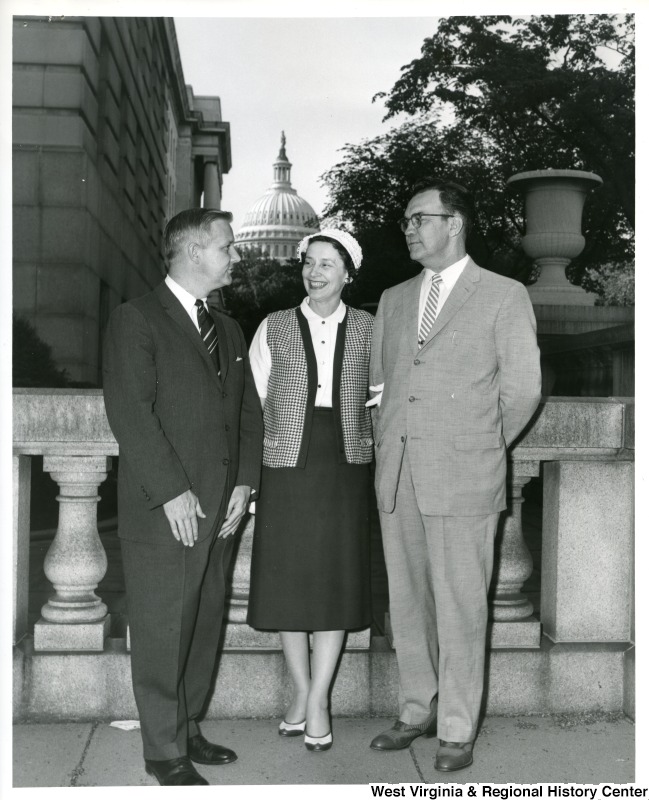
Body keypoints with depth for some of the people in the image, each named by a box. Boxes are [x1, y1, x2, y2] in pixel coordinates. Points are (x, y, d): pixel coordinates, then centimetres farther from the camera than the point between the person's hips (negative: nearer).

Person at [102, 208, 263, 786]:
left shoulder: (228, 330, 18)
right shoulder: (136, 320, -5)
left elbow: (249, 411, 17)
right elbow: (129, 411, -14)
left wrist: (245, 481, 4)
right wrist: (173, 490, -17)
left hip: (220, 510, 7)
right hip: (163, 510, -7)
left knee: (204, 626, 12)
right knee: (162, 633, 1)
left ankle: (188, 730, 26)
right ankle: (165, 751, 14)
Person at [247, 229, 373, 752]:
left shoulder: (368, 329, 5)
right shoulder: (274, 328, 5)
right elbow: (252, 398, 5)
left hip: (346, 467, 0)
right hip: (287, 467, 0)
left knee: (336, 580, 2)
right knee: (288, 579, 5)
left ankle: (319, 700, 14)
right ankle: (301, 690, 23)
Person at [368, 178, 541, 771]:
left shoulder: (504, 297, 0)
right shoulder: (394, 300, 15)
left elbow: (522, 390, 1)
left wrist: (478, 449, 6)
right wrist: (390, 449, 10)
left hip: (463, 478, -5)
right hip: (397, 478, 5)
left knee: (460, 607, 1)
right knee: (408, 602, 11)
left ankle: (457, 731, 13)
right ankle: (417, 711, 26)